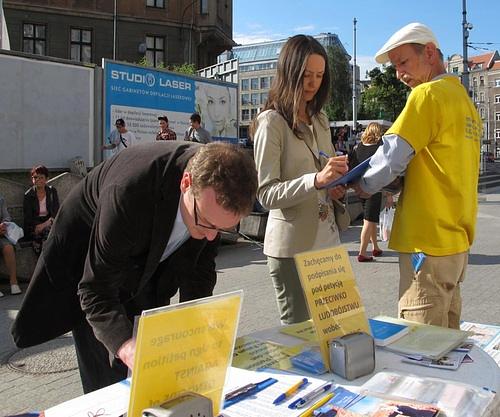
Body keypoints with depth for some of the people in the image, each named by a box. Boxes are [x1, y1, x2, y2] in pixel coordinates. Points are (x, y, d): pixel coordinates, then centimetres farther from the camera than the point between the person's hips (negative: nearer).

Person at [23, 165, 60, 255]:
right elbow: (28, 218, 0)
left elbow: (56, 212, 1)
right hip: (34, 226, -1)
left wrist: (48, 222, -18)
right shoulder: (28, 195, 4)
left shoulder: (52, 191, 7)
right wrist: (38, 226, -19)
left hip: (49, 222, 1)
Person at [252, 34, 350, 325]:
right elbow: (266, 194, -15)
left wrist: (338, 187, 2)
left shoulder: (321, 121, 15)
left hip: (328, 240, 7)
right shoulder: (272, 122, -8)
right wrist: (316, 180, -29)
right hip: (293, 246, -6)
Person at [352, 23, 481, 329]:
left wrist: (364, 186, 2)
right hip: (458, 239, 9)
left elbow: (392, 155, -16)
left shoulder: (429, 94, -11)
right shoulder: (464, 99, 17)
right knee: (447, 337, 17)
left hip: (429, 243, -9)